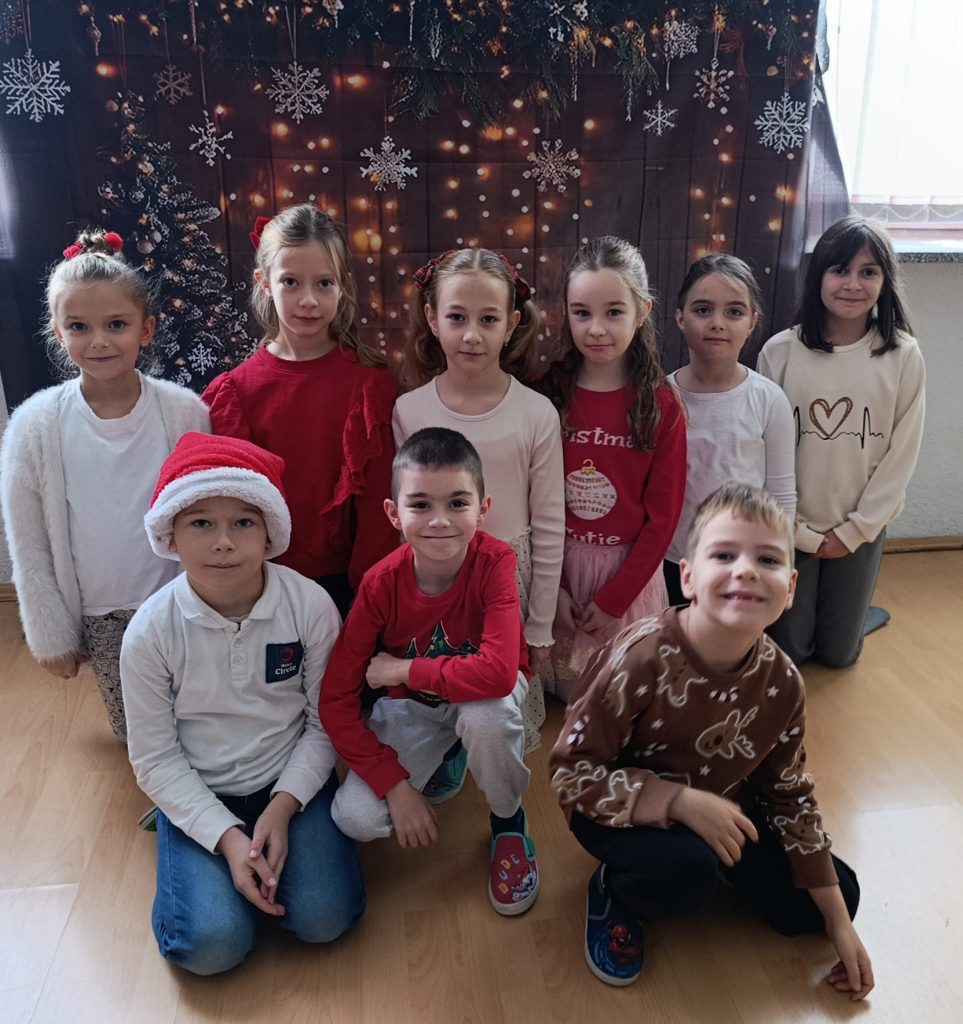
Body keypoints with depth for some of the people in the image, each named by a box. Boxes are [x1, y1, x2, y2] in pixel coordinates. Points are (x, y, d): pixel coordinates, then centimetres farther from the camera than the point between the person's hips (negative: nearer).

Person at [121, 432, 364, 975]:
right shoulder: (151, 632, -16)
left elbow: (325, 724, -7)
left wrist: (282, 807, -17)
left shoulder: (311, 606, -17)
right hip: (199, 793, 0)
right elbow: (155, 758, -9)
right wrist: (226, 836, -17)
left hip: (293, 780, 0)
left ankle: (281, 836, 13)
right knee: (213, 945, -16)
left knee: (324, 918, -15)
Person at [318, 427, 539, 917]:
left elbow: (498, 671, -41)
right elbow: (335, 698, -18)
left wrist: (402, 669, -29)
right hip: (411, 708, 2)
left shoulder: (494, 561, -28)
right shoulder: (381, 584, -23)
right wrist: (395, 783, -24)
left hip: (484, 699, -1)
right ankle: (438, 767, 14)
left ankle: (508, 821, -4)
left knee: (485, 711, -37)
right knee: (355, 818, -19)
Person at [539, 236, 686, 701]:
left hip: (628, 570, 0)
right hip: (558, 565, 1)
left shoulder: (661, 406, -9)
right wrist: (553, 587, -7)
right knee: (562, 684, 16)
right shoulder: (548, 395, -7)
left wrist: (613, 600, -8)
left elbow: (662, 515, -6)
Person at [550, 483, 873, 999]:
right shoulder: (641, 658, -33)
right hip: (626, 813, -5)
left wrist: (838, 921, 3)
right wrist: (683, 802, -35)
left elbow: (791, 795, 0)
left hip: (719, 806, 6)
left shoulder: (782, 683, -15)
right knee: (686, 869, -35)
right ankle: (616, 894, 0)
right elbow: (571, 771, -26)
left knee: (825, 901, 3)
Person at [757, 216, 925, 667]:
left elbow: (902, 453, -4)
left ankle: (857, 611, 45)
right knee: (788, 650, 11)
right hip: (790, 528, 0)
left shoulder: (903, 355, -9)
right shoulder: (780, 351, -11)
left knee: (838, 653, 14)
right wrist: (797, 530, -8)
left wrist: (854, 530, -6)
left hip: (861, 531, 1)